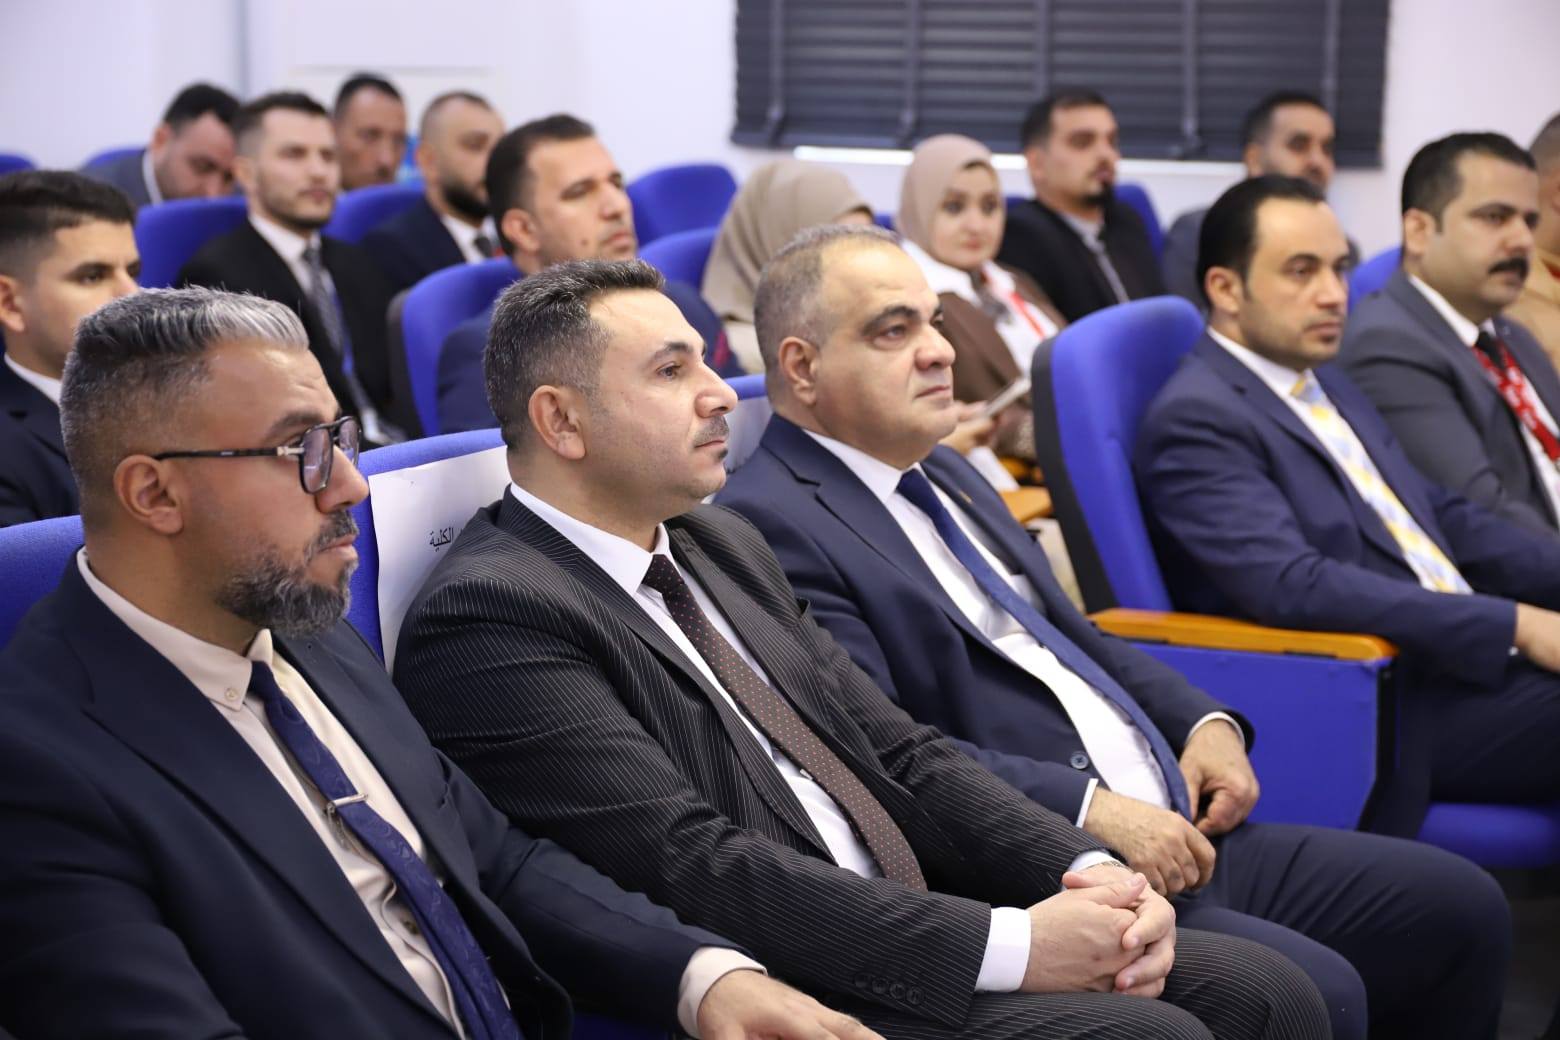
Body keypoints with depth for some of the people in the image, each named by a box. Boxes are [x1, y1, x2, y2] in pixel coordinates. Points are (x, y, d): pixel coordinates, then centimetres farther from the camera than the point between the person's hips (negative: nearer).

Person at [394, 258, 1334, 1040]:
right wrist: (1008, 945, -20)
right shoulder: (489, 618, -12)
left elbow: (902, 755, 14)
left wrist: (1090, 873, -3)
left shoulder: (724, 546, 17)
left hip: (916, 930, 8)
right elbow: (695, 869, -20)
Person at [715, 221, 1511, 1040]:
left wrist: (1203, 721, 9)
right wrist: (1088, 812, -23)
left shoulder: (943, 474, 18)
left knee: (1461, 907, 5)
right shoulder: (771, 527, -11)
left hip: (1178, 834, 10)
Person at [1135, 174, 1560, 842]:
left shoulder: (1324, 383, 19)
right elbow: (1293, 586, -22)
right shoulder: (1196, 419, -10)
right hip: (1390, 709, -8)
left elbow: (1444, 518, 22)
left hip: (1467, 658, 8)